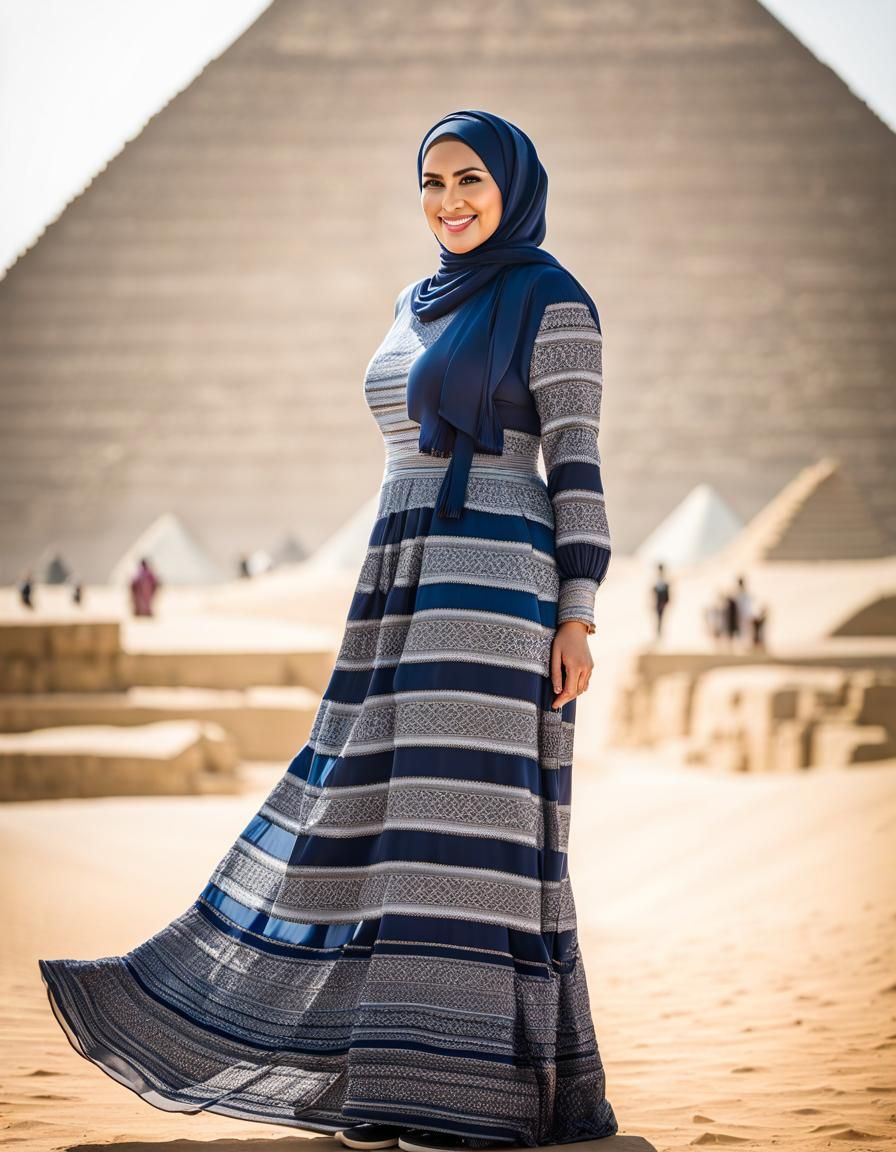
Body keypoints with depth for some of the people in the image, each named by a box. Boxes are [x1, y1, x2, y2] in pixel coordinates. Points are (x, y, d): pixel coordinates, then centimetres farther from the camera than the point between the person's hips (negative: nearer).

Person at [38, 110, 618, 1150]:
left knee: (468, 822, -10)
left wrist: (575, 621, -14)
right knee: (377, 821, 9)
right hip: (410, 592, 8)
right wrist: (383, 609, 20)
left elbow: (576, 466, -8)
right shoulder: (417, 307, 19)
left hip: (496, 587, -8)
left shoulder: (553, 302, -4)